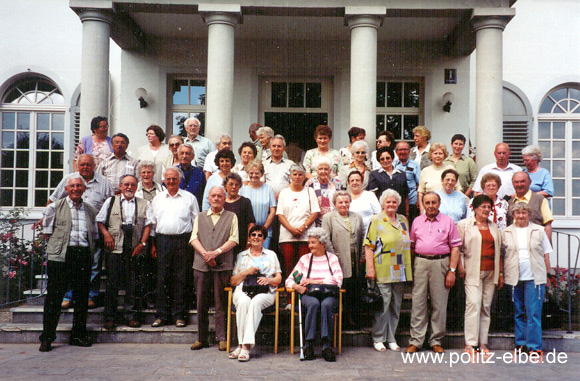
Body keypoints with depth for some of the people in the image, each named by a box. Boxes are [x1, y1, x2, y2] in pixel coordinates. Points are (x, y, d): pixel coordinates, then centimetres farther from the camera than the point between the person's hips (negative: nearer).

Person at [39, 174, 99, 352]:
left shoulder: (91, 211, 15)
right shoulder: (55, 207, 6)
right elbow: (47, 232, 7)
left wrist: (89, 250, 7)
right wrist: (54, 243, 1)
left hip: (84, 255, 3)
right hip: (61, 256, -3)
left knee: (82, 296, 7)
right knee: (54, 296, -3)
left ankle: (78, 334, 18)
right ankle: (47, 337, 5)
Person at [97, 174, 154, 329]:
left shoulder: (144, 204, 13)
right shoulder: (111, 202, 14)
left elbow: (148, 224, 5)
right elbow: (100, 221, 13)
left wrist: (142, 243, -5)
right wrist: (106, 234, -5)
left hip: (136, 250, 0)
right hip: (115, 248, 0)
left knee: (135, 284, 0)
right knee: (112, 283, 0)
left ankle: (132, 315, 9)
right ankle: (110, 317, 9)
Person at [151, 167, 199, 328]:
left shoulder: (189, 198, 7)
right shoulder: (157, 198, 14)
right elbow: (152, 222, 15)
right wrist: (152, 243, 7)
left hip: (182, 241, -2)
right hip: (162, 240, 2)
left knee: (180, 278, 1)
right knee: (162, 278, 1)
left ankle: (179, 315, 8)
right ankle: (161, 315, 8)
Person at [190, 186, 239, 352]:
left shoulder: (231, 217, 11)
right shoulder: (200, 217, 18)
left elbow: (234, 239, 0)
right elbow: (194, 238, 8)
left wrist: (216, 252, -12)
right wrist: (205, 254, -9)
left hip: (223, 265, -2)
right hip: (201, 264, 2)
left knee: (221, 303, -1)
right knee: (201, 302, 4)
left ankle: (222, 338, 5)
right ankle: (202, 338, 13)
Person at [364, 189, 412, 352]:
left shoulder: (403, 220, 15)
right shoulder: (376, 221, -2)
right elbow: (368, 246, -6)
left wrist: (408, 268, 15)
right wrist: (370, 268, -14)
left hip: (400, 271, 5)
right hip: (382, 271, -5)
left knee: (396, 304, 9)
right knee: (383, 303, -5)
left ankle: (391, 338, 19)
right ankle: (378, 338, 7)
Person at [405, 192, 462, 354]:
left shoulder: (448, 221, 5)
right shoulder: (417, 222, 12)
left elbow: (455, 248, 2)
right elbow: (411, 245, 16)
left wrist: (452, 271, -5)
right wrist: (409, 267, 7)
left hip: (440, 263, -1)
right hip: (420, 263, 2)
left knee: (439, 304, 3)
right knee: (418, 302, 1)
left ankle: (436, 341, 14)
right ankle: (415, 340, 7)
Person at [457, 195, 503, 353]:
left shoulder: (494, 227, 17)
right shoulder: (464, 224, 2)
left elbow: (498, 251, 20)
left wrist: (500, 273, 16)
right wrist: (460, 268, -8)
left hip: (491, 273, 5)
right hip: (473, 272, -5)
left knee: (486, 306, 5)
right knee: (473, 304, -13)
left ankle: (482, 342, 11)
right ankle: (470, 343, -10)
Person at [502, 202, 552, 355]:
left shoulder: (539, 231, 7)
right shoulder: (506, 233, 8)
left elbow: (546, 254, 10)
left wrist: (547, 275, 5)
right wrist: (502, 275, 3)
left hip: (534, 277, -1)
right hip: (514, 278, 1)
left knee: (533, 313, -5)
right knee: (518, 312, 7)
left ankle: (534, 346, 0)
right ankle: (521, 343, 16)